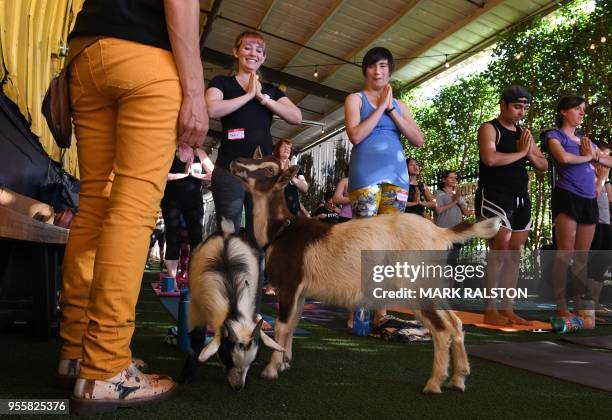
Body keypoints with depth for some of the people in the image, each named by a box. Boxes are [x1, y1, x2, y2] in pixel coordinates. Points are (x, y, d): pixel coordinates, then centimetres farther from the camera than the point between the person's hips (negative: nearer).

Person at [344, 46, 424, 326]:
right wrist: (381, 106, -3)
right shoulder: (355, 99, 10)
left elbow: (418, 140, 7)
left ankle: (380, 309, 3)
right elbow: (356, 135, -8)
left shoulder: (399, 105, 21)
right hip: (366, 175, -4)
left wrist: (391, 109, 2)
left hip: (397, 175, 4)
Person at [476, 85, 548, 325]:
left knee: (514, 255, 7)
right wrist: (520, 153, -9)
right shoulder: (489, 129, -3)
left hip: (521, 199, 8)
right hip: (494, 197, -7)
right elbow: (490, 159, -22)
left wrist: (530, 154, -1)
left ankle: (507, 309, 14)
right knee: (499, 253, -12)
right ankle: (490, 311, -5)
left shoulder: (524, 133, 18)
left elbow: (543, 166, 20)